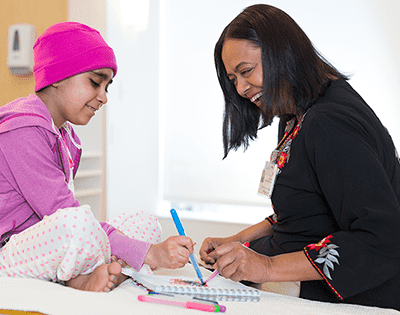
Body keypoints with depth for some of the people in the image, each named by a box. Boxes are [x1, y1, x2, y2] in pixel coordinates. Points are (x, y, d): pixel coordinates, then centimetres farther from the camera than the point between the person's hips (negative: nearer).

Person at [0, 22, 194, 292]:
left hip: (47, 245, 10)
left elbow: (59, 206, 8)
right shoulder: (23, 130, -18)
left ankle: (85, 280, -18)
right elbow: (65, 215, -27)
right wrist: (150, 254, -29)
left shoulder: (64, 135, 15)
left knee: (145, 224, 5)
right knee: (79, 222, -40)